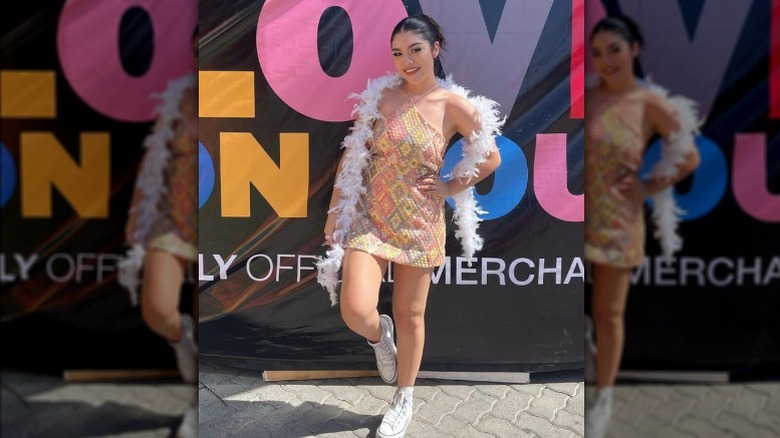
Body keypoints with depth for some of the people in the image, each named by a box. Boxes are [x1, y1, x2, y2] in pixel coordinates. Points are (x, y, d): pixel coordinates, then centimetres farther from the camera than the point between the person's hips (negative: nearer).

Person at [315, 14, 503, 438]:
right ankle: (379, 335, 25)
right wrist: (334, 212, 3)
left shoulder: (455, 105, -6)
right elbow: (351, 156, 2)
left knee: (410, 315, 11)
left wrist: (451, 187, -1)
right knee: (356, 312, -15)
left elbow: (491, 157, 5)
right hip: (368, 217, 1)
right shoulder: (379, 95, -3)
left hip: (420, 224, 0)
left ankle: (403, 400, 32)